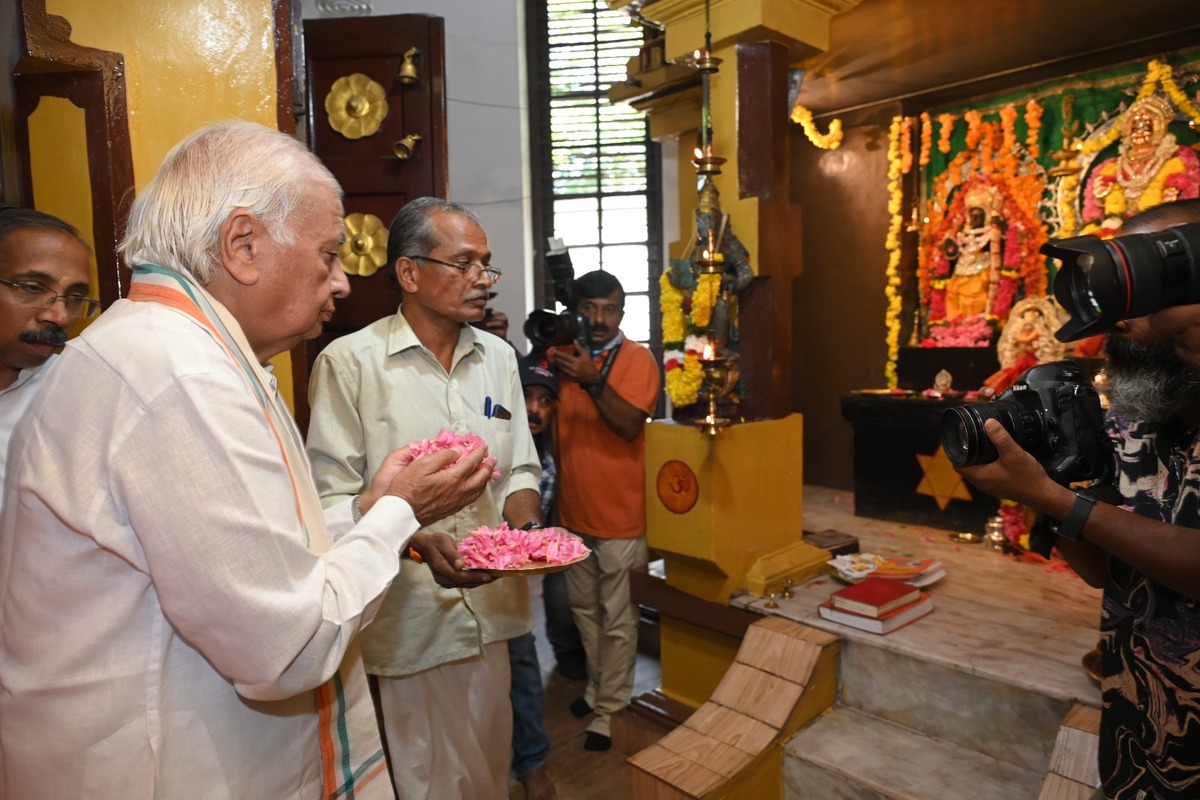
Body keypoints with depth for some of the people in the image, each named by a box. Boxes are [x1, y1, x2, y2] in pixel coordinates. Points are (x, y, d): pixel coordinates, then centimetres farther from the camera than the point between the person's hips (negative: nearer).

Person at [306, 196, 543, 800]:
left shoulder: (498, 357, 7)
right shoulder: (349, 362, -10)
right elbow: (333, 499, -13)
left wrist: (524, 522, -9)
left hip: (487, 612, 5)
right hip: (401, 619, -4)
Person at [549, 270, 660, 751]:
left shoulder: (636, 359, -9)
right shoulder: (563, 355, 4)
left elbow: (630, 425, -21)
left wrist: (592, 380, -34)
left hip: (619, 512, -5)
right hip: (573, 508, 5)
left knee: (617, 617, 7)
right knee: (583, 607, 20)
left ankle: (608, 707, 24)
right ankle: (597, 683, 41)